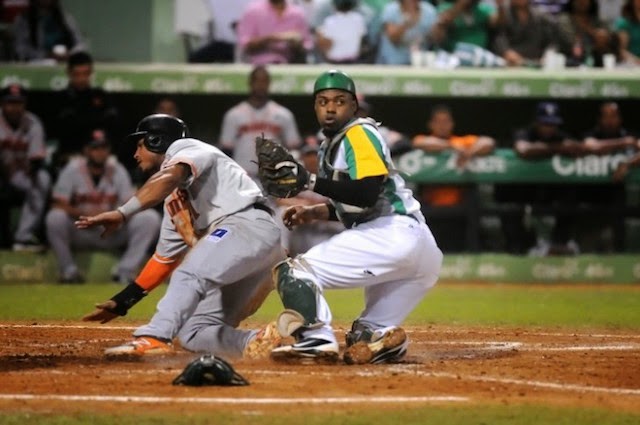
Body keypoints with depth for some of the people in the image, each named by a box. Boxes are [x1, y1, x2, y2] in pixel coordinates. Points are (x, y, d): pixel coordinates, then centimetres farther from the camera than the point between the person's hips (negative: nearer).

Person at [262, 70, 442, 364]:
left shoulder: (360, 134, -5)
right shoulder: (331, 145, 22)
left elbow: (366, 195, -21)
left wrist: (309, 181, -22)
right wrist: (313, 213, 15)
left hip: (395, 234, -10)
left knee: (293, 272, -14)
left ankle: (316, 338, -30)